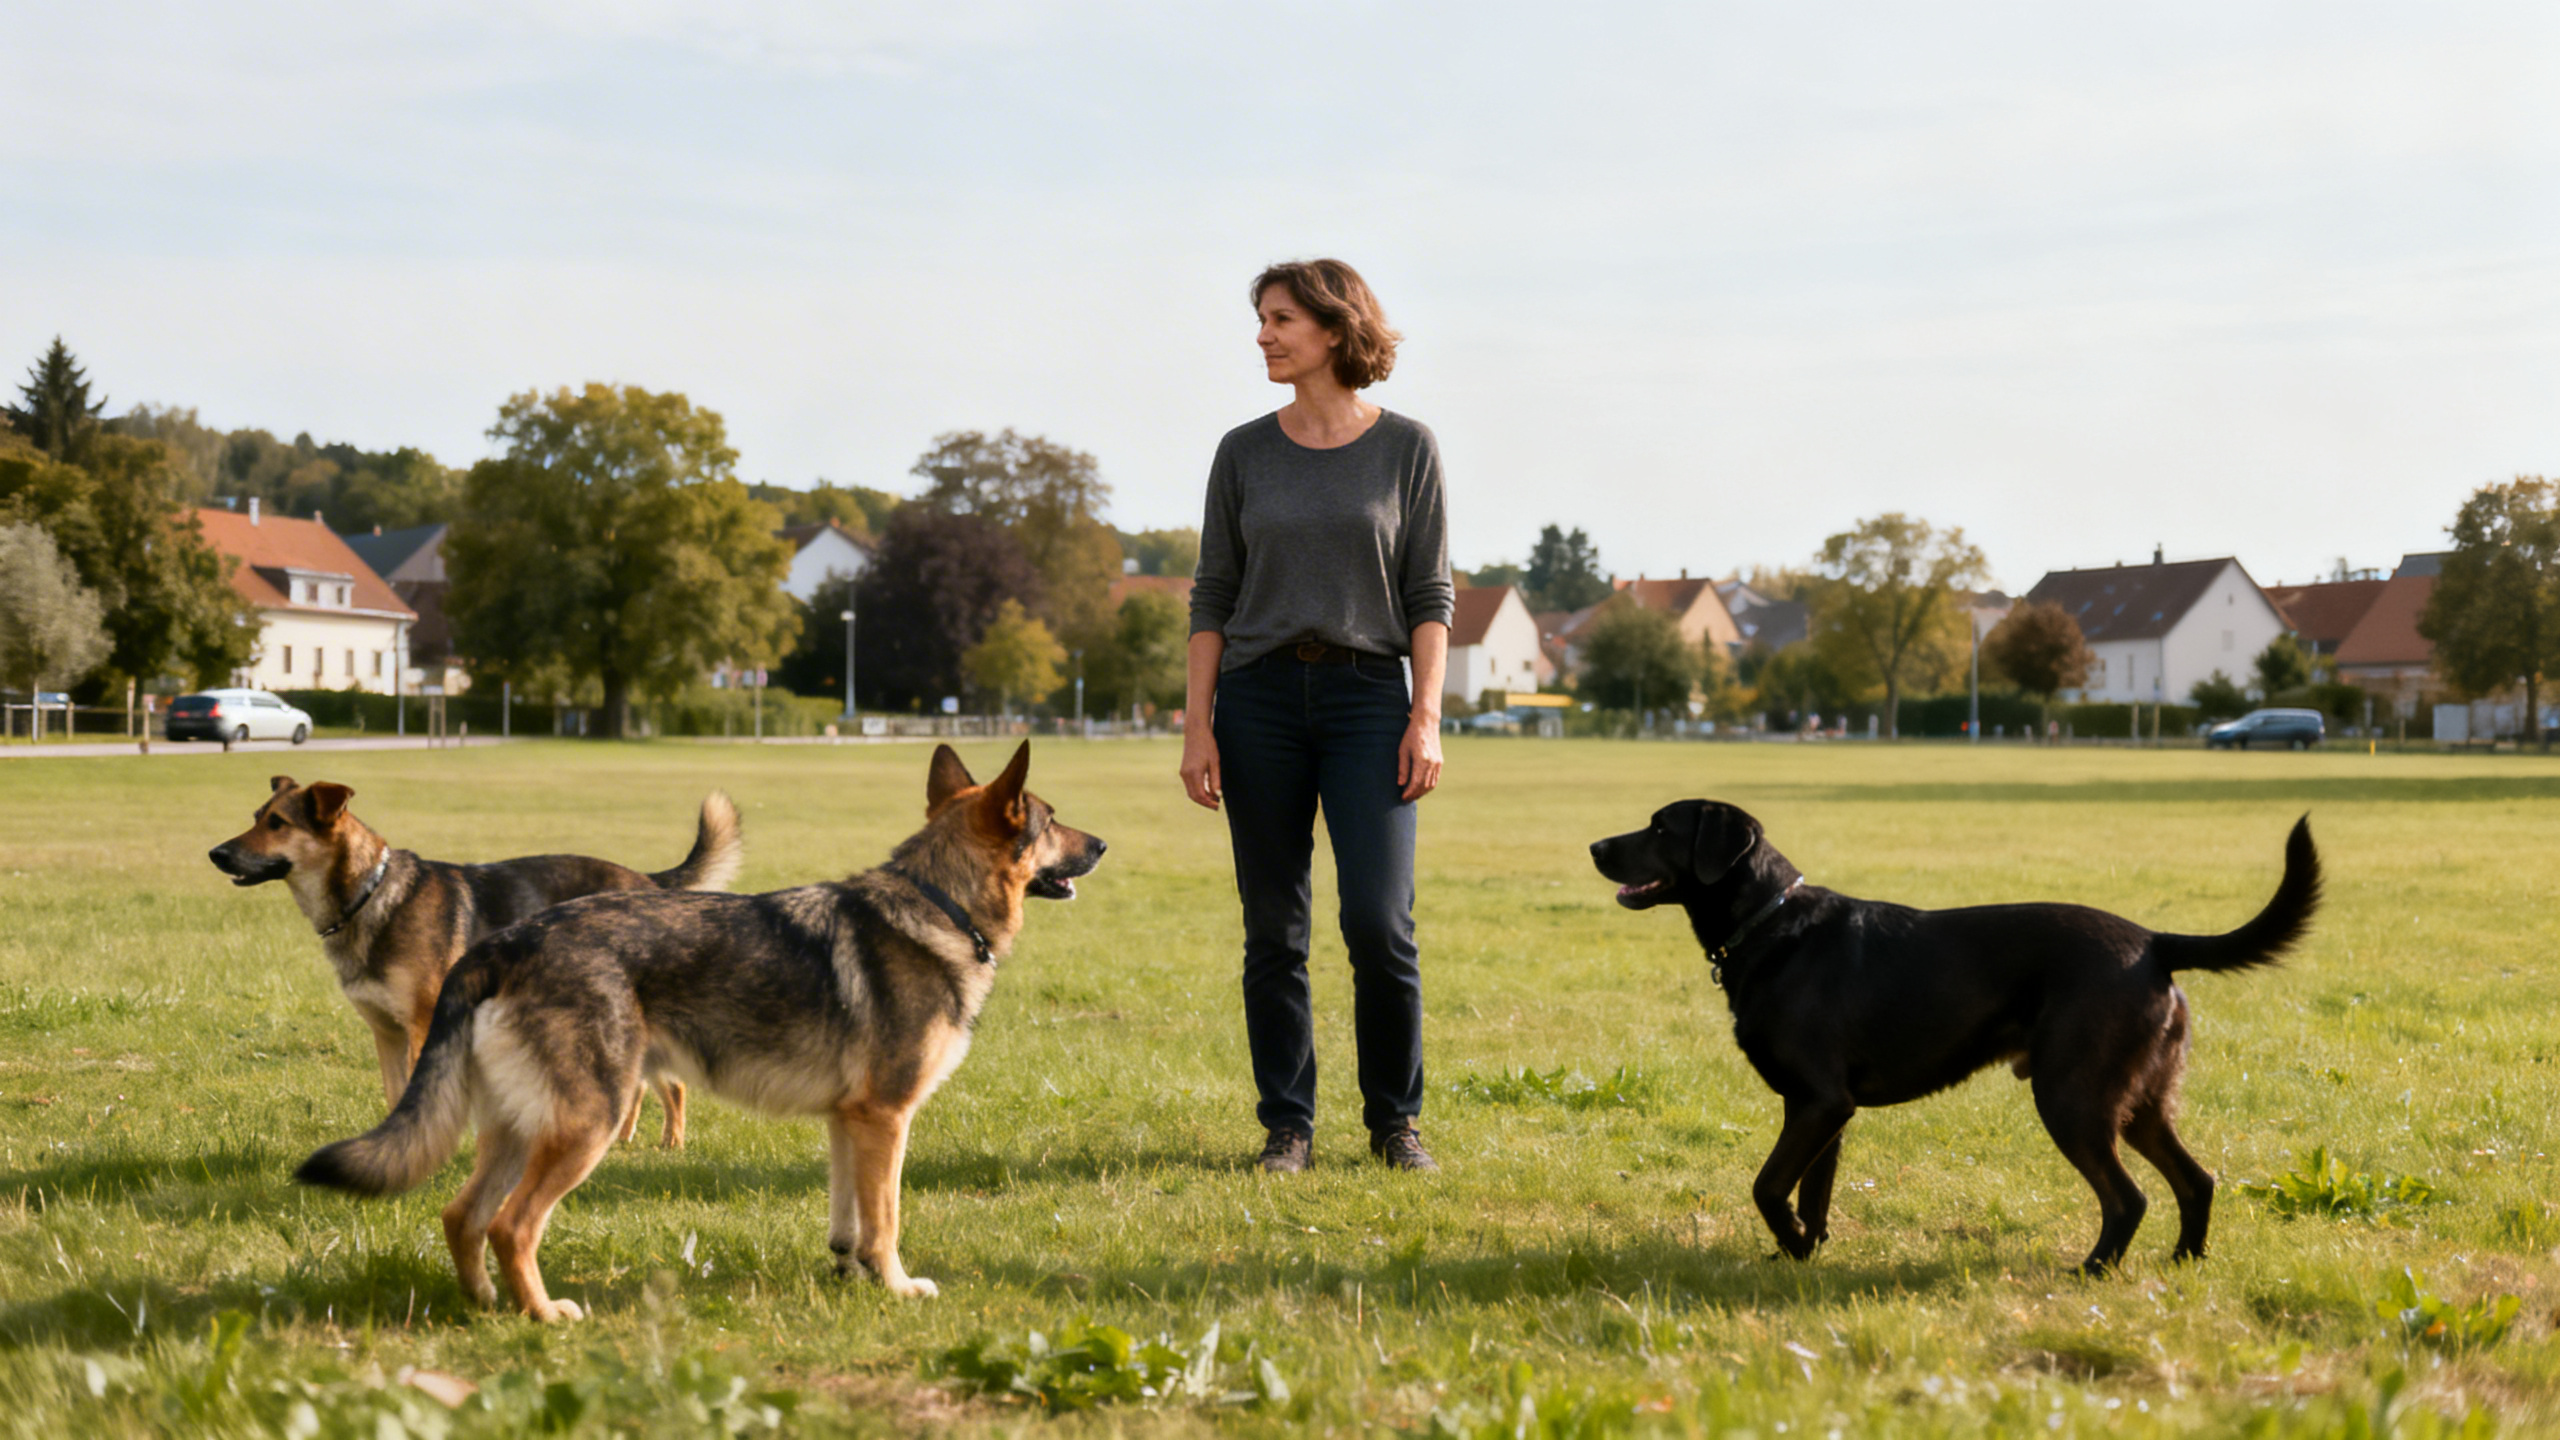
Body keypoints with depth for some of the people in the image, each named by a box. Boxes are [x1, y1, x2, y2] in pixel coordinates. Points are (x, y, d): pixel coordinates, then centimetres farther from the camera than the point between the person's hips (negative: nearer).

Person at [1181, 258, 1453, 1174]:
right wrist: (1198, 726, 0)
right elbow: (1211, 596, 8)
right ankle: (1286, 1126, 13)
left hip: (1368, 694, -2)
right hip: (1260, 696, 2)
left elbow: (1431, 594, 3)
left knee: (1379, 920, -10)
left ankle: (1394, 1121, 7)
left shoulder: (1406, 448, 4)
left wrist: (1427, 717, -7)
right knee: (1273, 930, 3)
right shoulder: (1244, 454, 8)